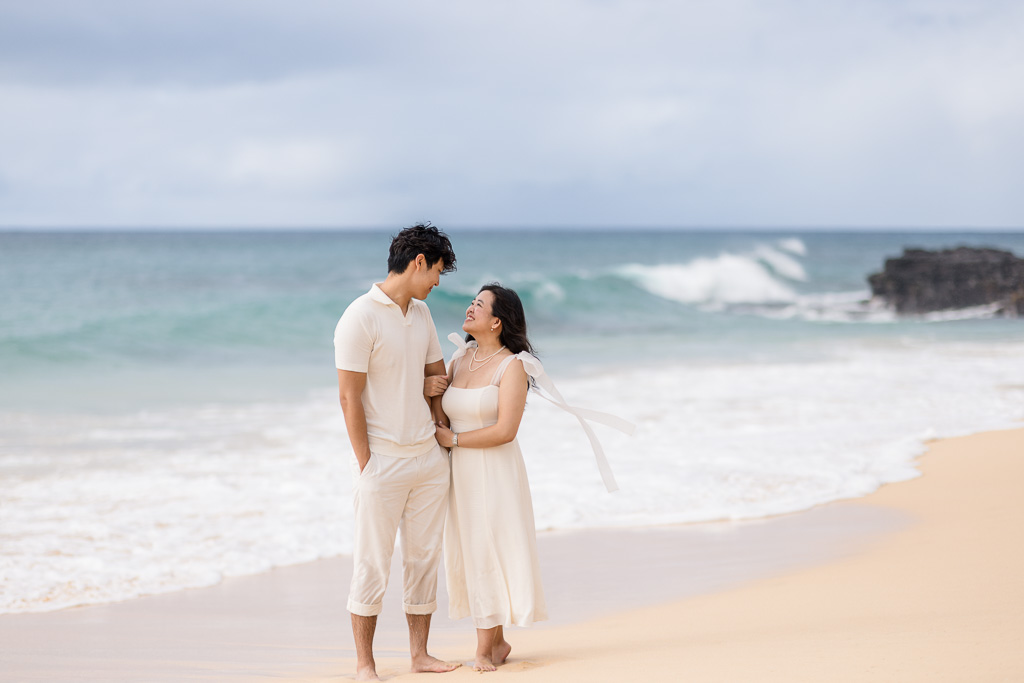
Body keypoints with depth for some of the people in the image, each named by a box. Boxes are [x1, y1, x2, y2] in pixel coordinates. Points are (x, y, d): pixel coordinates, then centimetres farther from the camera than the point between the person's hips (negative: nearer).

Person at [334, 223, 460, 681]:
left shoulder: (421, 313, 11)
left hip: (428, 459, 7)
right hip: (382, 461, -7)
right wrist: (365, 465, -15)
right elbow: (349, 397, -15)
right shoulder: (360, 318, -14)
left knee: (424, 558, 11)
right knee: (372, 565, 0)